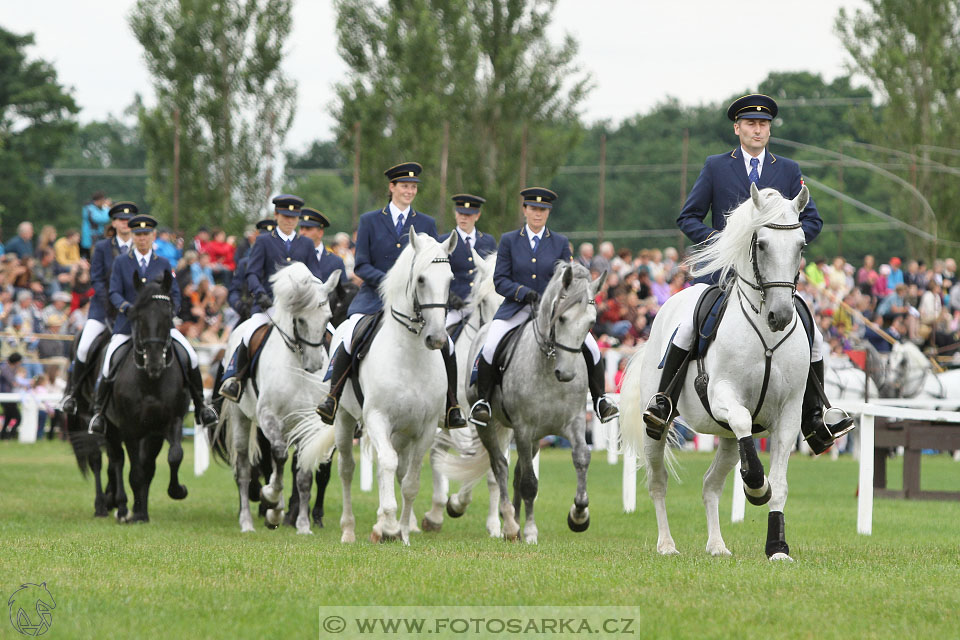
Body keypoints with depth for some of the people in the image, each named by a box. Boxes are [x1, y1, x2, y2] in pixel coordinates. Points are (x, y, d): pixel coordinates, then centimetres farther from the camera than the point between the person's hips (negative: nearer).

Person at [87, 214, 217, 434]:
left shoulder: (163, 264, 9)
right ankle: (99, 411, 9)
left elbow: (175, 295, 9)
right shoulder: (121, 263, 5)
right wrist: (127, 307, -22)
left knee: (191, 358, -14)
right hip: (127, 324, -1)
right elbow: (114, 293, -2)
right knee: (108, 366, -12)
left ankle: (200, 406, 1)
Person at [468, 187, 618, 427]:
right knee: (490, 348, -26)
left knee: (590, 346, -15)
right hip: (516, 308, -1)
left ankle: (600, 400, 1)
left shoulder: (561, 243, 8)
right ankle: (482, 401, -9)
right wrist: (523, 292, -18)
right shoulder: (508, 241, 5)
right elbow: (500, 280, 0)